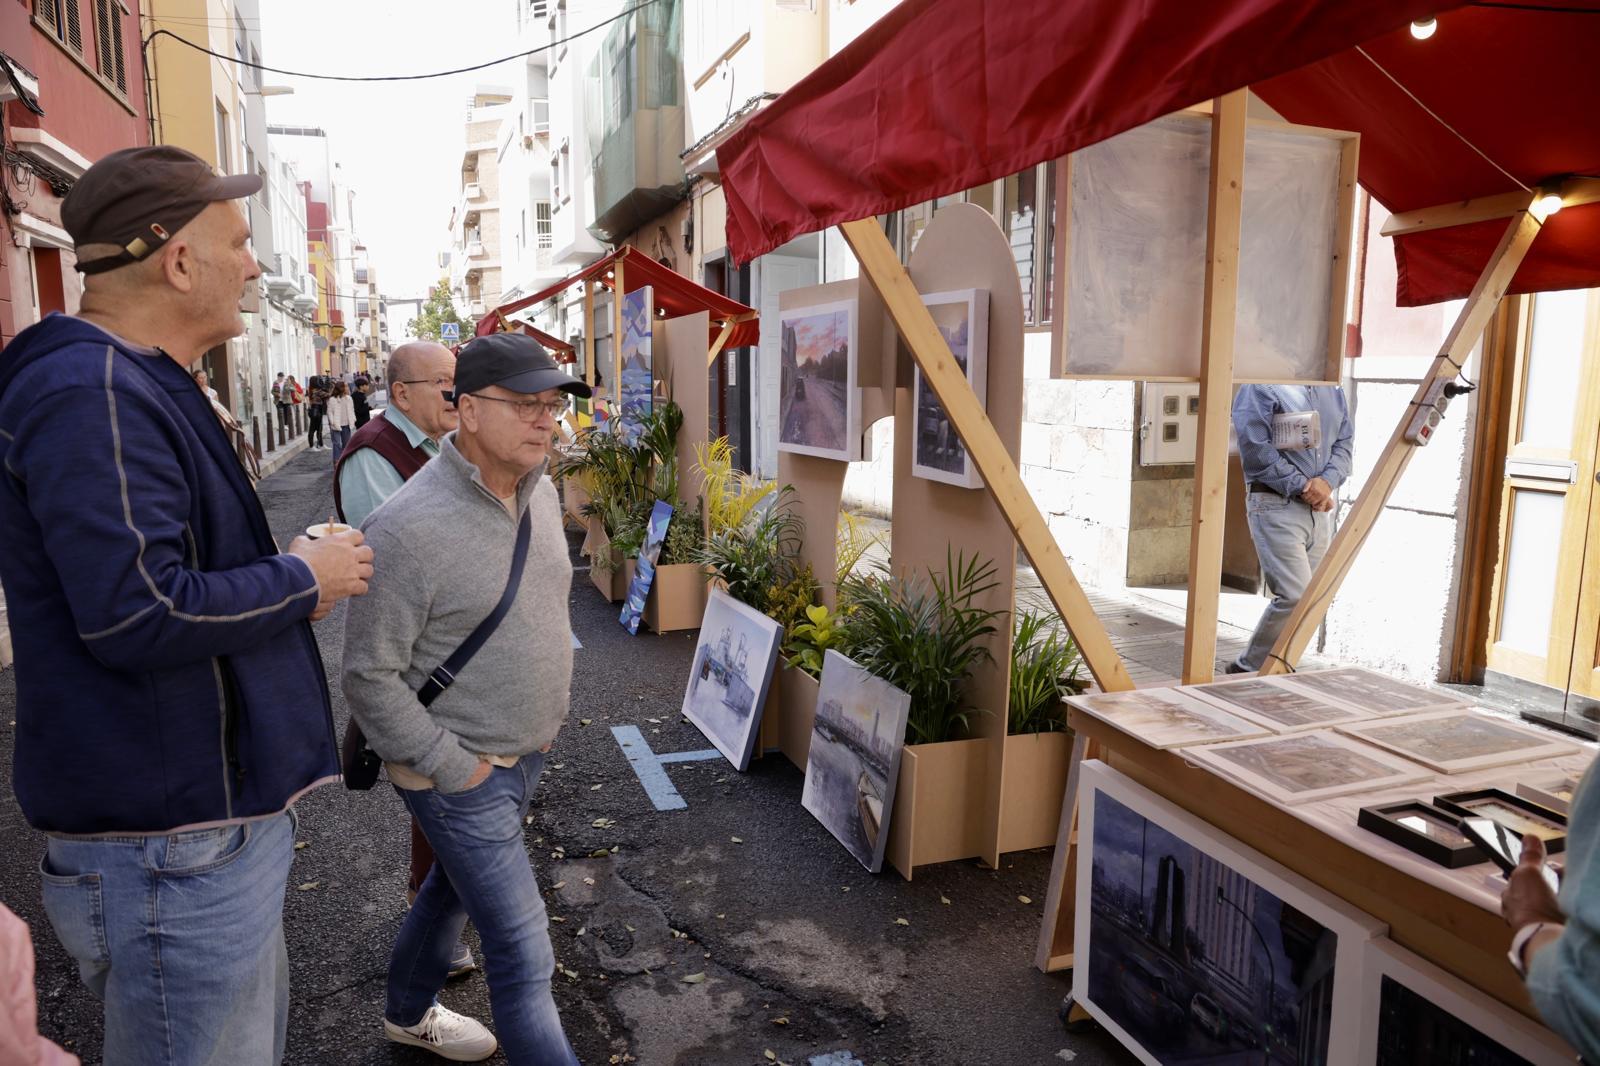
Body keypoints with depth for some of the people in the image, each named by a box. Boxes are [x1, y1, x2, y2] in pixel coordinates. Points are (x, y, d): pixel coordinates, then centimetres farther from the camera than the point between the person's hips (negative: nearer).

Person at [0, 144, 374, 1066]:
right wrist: (302, 578, -13)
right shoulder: (92, 394, -20)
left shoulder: (141, 386, 14)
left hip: (215, 818, 10)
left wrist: (287, 587, 6)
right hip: (172, 846, -10)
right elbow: (139, 616, -27)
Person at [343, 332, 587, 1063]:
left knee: (455, 888, 28)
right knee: (523, 953, -2)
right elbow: (370, 679, -20)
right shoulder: (410, 527, -25)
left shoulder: (540, 493, 0)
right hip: (459, 773, -8)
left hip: (526, 754, 8)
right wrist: (458, 769, -17)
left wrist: (550, 715, 12)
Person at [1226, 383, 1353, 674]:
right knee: (1295, 595, -14)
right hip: (1277, 505, -8)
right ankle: (1248, 669, 3)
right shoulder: (1261, 387, -7)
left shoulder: (1332, 388, 15)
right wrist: (1301, 486, -15)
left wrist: (1328, 481, -7)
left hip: (1321, 508, 8)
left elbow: (1344, 442, 13)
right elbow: (1255, 449, -15)